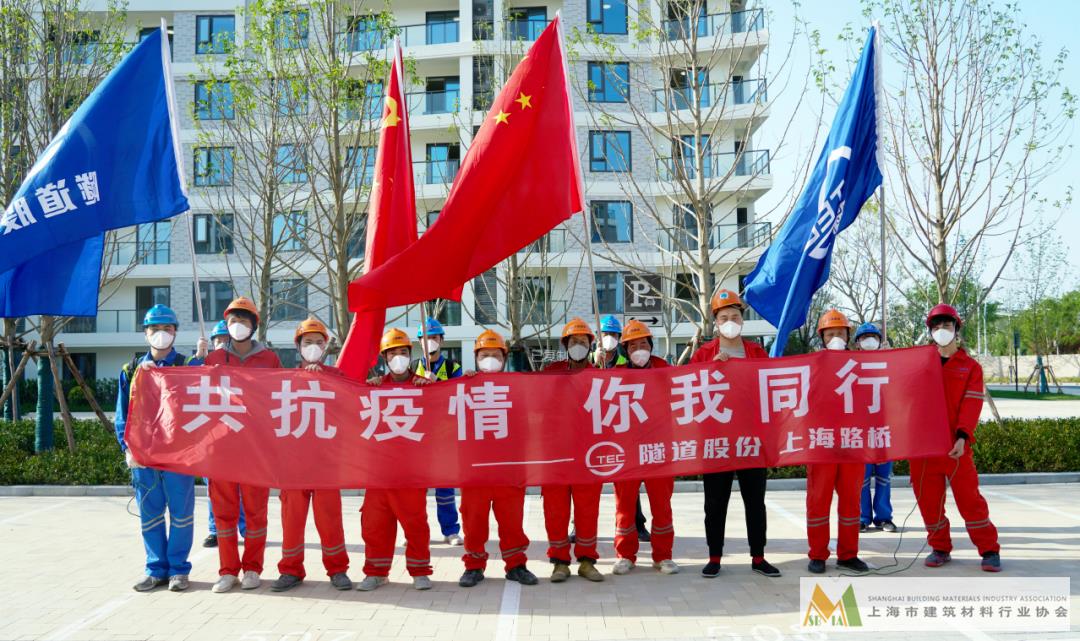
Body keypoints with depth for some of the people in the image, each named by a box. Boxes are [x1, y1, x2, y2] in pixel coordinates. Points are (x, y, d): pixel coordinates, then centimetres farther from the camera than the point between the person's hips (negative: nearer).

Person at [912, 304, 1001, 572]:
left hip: (956, 446, -2)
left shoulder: (970, 367, 6)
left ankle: (989, 550, 12)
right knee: (928, 500, 7)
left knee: (969, 498, -1)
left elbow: (971, 405, -4)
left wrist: (962, 437, -18)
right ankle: (940, 549, 21)